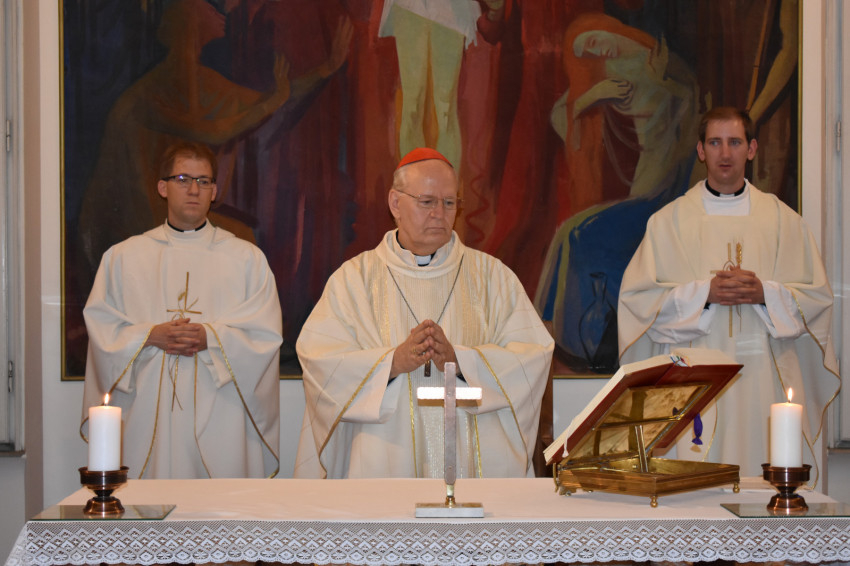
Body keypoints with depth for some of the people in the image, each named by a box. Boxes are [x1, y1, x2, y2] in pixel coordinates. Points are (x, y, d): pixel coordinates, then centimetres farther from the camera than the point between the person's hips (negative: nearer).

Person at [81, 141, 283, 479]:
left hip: (220, 415, 0)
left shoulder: (246, 258, 10)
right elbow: (101, 327, 6)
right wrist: (150, 336, -11)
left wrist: (211, 337, -13)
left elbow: (266, 333, 1)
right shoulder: (123, 257, 12)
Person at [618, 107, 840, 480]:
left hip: (764, 379, 1)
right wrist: (704, 293, -13)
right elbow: (636, 297, 0)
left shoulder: (783, 220, 11)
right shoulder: (668, 221, 6)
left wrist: (765, 293, -10)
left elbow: (817, 296, 8)